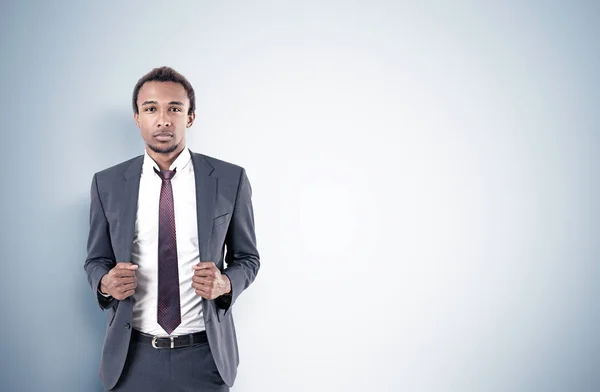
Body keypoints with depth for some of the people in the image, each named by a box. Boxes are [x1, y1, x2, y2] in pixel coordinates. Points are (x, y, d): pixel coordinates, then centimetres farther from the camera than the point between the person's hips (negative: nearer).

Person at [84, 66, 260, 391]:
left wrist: (225, 283, -17)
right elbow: (96, 260, 9)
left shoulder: (230, 179, -5)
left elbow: (247, 257, 4)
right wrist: (106, 283, -13)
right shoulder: (107, 183, -1)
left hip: (205, 355, -1)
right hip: (132, 356, 1)